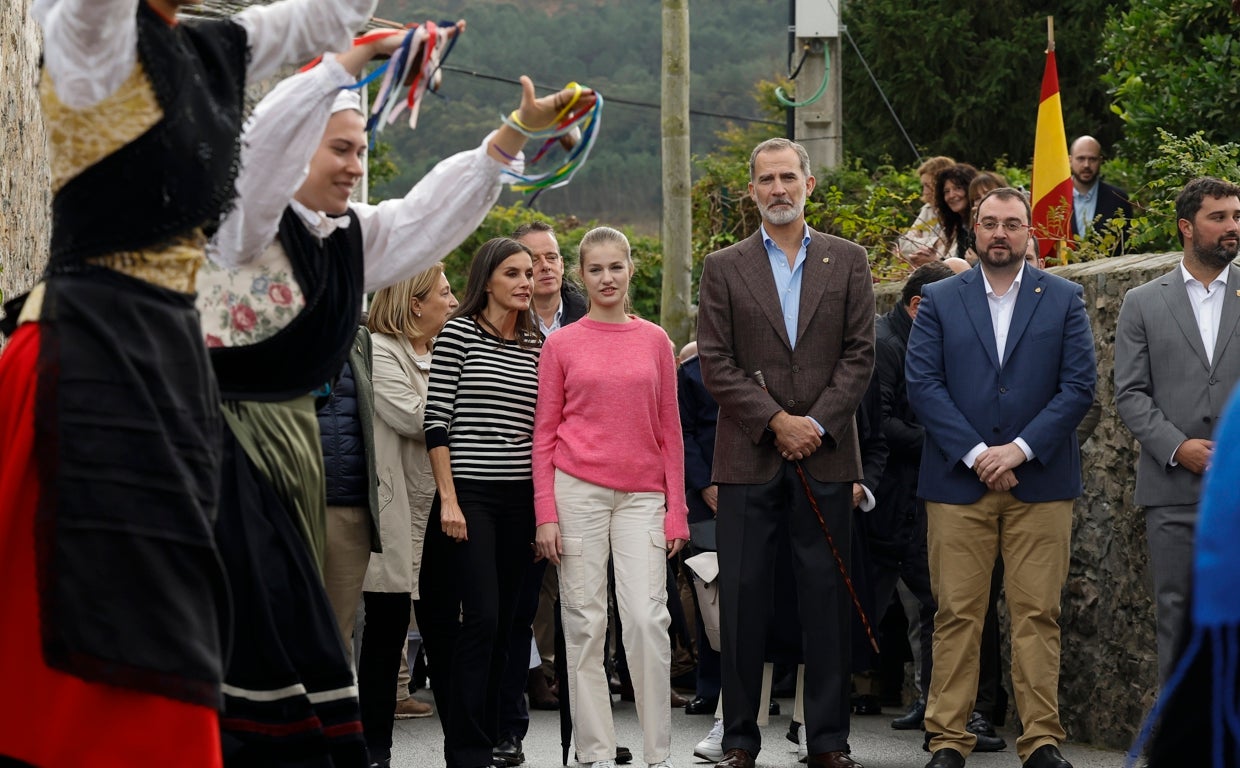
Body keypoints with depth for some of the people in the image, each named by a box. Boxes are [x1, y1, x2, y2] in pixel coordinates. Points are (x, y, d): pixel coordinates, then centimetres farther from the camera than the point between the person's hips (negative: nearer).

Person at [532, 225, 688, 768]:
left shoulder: (655, 341, 10)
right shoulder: (561, 345, 5)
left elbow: (669, 430, 11)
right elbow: (545, 433, 5)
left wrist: (676, 511, 5)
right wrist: (545, 514, -3)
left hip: (642, 495, 1)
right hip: (578, 491, -1)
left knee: (647, 618, -9)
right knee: (584, 623, 0)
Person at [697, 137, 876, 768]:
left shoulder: (847, 261, 9)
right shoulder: (724, 268, 7)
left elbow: (860, 354, 4)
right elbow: (716, 363, 0)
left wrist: (816, 423, -8)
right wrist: (776, 421, -10)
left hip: (825, 455, 0)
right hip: (748, 457, 0)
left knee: (826, 597, 1)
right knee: (742, 597, 0)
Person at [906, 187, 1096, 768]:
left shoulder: (1064, 300, 8)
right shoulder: (940, 301, 9)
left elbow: (1079, 386, 1)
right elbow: (922, 384, 0)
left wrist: (1020, 449, -10)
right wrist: (976, 453, -11)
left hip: (1040, 481, 0)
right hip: (958, 482, 0)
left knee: (1037, 615, -1)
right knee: (956, 615, -1)